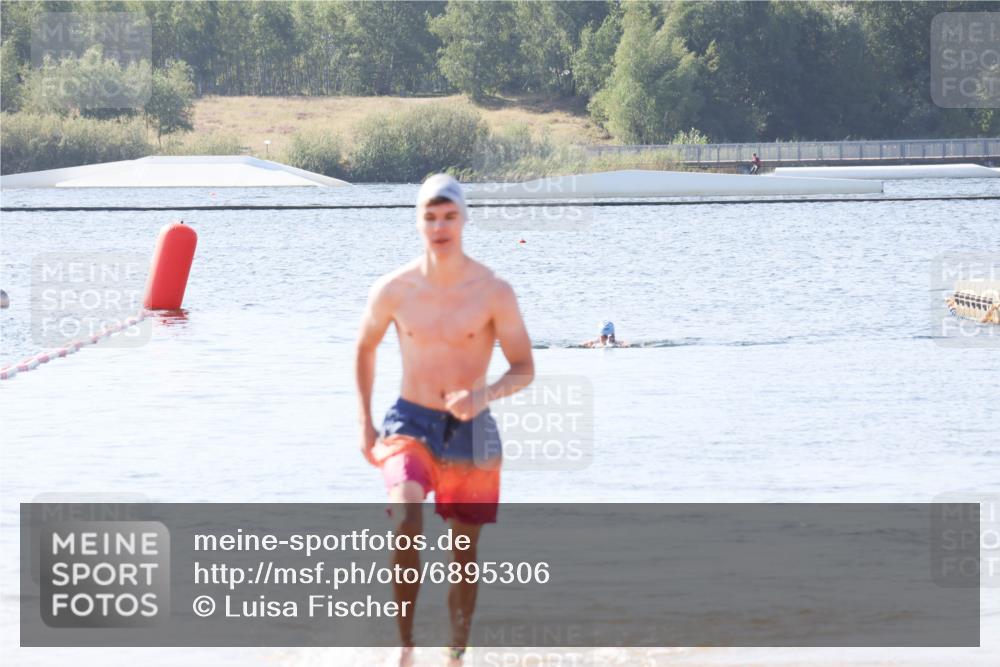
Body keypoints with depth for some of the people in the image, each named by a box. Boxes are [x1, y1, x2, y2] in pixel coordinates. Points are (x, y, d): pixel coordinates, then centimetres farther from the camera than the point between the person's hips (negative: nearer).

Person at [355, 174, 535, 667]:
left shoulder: (493, 293, -9)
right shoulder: (393, 290, -5)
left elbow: (524, 370, -5)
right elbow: (365, 348, 14)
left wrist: (484, 394, -26)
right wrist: (365, 424, 10)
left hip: (471, 431, 1)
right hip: (409, 424, -1)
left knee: (465, 551, 9)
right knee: (405, 522, -26)